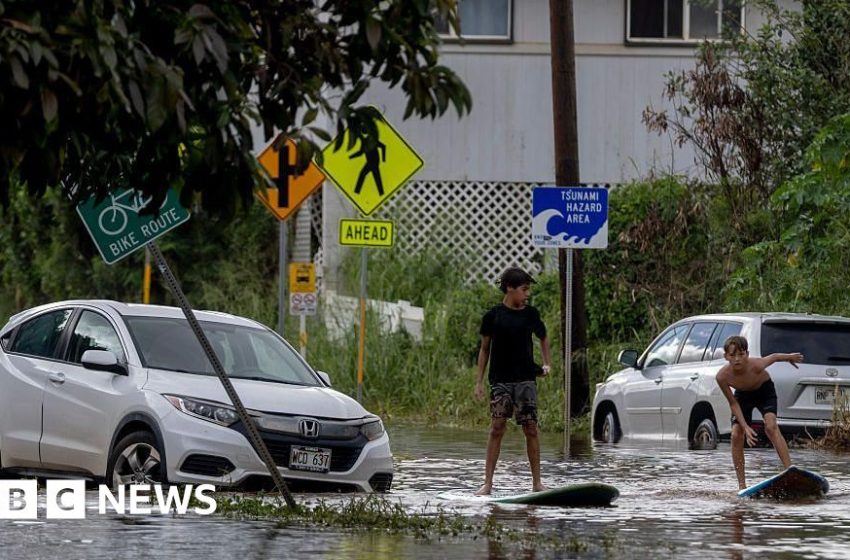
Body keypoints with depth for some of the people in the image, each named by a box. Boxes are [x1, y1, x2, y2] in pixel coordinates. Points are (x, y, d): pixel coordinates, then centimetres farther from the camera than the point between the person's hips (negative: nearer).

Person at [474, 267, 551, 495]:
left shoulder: (530, 314, 6)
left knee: (531, 429, -2)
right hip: (500, 380, -2)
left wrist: (546, 365, 16)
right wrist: (479, 381, 3)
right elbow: (485, 349, 6)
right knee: (497, 428, -7)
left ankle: (537, 482, 4)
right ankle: (488, 483, -5)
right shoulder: (493, 316, 0)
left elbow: (543, 337, 24)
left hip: (526, 379, 2)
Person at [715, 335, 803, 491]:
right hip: (743, 395, 2)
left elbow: (774, 357, -14)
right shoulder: (722, 376, -31)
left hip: (765, 391, -2)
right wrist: (745, 427, -25)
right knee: (736, 435, -10)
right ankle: (742, 484, -1)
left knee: (771, 426, -26)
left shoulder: (756, 366, -37)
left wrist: (790, 357, 5)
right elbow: (733, 403, -19)